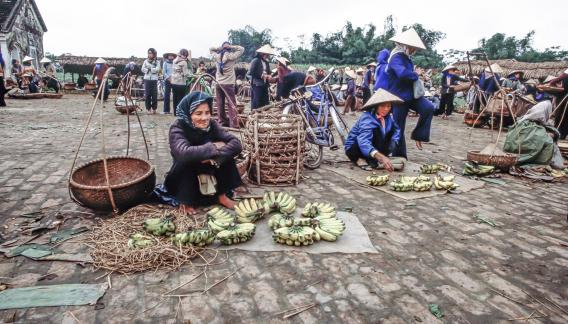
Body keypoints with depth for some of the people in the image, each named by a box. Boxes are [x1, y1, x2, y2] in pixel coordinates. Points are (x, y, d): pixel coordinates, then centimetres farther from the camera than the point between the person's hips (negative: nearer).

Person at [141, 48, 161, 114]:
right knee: (147, 95, 0)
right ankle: (148, 108, 8)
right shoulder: (145, 61, 11)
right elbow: (143, 69, 2)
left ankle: (154, 108, 8)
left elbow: (157, 69, -8)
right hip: (147, 79, 2)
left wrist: (149, 69, -7)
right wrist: (152, 69, -8)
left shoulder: (157, 62, 6)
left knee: (154, 95, -3)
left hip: (154, 79, -2)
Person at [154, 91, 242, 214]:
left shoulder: (211, 125, -12)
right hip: (183, 180, -3)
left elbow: (236, 144, -22)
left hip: (209, 177, 4)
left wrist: (215, 156, -37)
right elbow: (184, 153, -43)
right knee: (186, 160, -32)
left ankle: (222, 195, -4)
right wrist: (213, 147, -32)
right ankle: (185, 201, -12)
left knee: (226, 152, -18)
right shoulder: (178, 128, -23)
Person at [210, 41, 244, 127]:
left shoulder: (217, 56, 5)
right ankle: (234, 125, -6)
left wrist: (219, 48, 10)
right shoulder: (231, 56, -7)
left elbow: (211, 49, 25)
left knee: (220, 104, 7)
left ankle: (222, 122, 13)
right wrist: (231, 46, 1)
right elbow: (242, 49, 2)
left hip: (218, 83, 5)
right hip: (228, 84, -5)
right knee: (232, 105, -3)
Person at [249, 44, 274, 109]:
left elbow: (268, 72, 22)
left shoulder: (266, 62, 16)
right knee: (257, 102, -8)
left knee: (265, 102, 6)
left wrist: (269, 76, -1)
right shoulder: (255, 61, -7)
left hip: (264, 84, 8)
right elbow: (251, 72, -14)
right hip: (257, 84, -8)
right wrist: (262, 75, -17)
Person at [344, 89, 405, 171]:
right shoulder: (367, 118, -29)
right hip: (354, 148, -7)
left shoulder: (388, 117, -8)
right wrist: (381, 157, -59)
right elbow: (364, 142, -44)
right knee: (376, 130, -30)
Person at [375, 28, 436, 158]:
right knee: (399, 128, 2)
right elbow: (403, 73, -35)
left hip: (411, 94, 8)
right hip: (399, 97, -8)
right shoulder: (396, 57, -17)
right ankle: (399, 156, 15)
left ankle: (418, 135, -1)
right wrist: (416, 74, -17)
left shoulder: (406, 57, 12)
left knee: (429, 108, -17)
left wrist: (416, 74, 7)